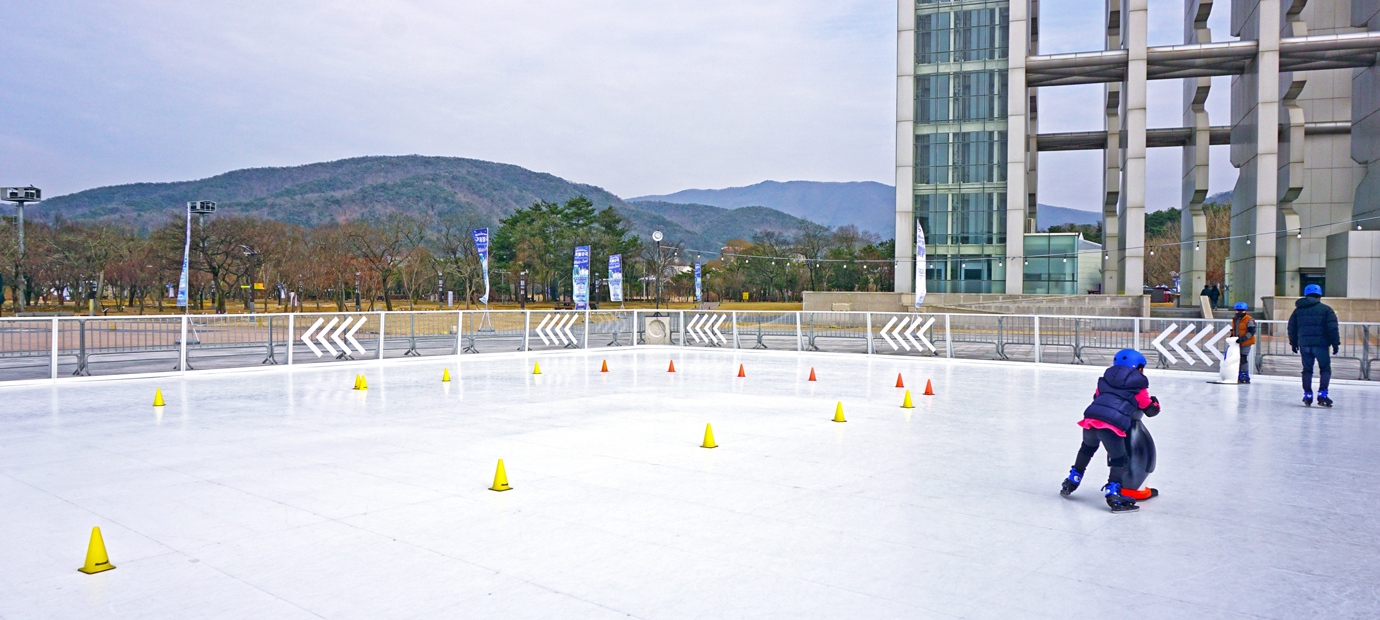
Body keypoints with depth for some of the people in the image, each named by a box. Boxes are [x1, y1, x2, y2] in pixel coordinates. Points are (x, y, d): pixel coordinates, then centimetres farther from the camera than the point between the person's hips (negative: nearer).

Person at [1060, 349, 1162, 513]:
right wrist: (1155, 402, 42)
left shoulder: (1106, 378, 24)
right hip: (1113, 424, -5)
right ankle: (1113, 495, -3)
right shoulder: (1139, 387, 13)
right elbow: (1151, 410, 20)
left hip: (1091, 415, 5)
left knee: (1088, 447, 30)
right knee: (1120, 460, 8)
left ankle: (1071, 483, 37)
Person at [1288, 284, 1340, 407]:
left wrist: (1293, 344, 21)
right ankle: (1322, 394, -6)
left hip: (1304, 344, 3)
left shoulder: (1298, 310, 12)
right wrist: (1335, 343, 0)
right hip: (1320, 344, -3)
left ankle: (1307, 395, 7)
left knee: (1307, 370, 9)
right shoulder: (1326, 309, 2)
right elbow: (1332, 328, -4)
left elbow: (1291, 328, 13)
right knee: (1325, 369, 5)